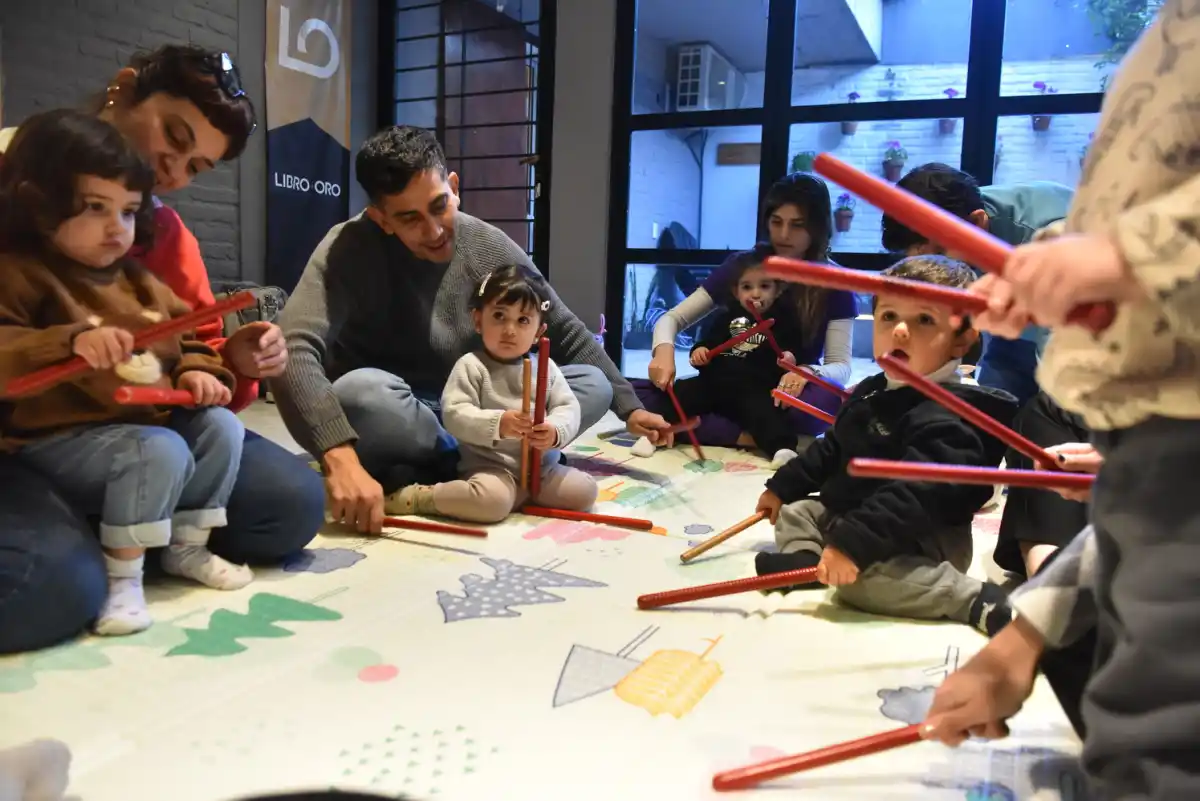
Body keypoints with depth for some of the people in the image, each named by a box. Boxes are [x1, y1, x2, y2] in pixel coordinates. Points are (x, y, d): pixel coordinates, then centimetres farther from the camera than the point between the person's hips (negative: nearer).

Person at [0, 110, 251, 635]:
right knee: (161, 452, -30)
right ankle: (122, 577, -15)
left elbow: (188, 339, 19)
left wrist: (197, 372, -3)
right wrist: (71, 341, -39)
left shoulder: (138, 281, 13)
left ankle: (188, 548, 6)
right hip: (62, 437, -7)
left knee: (221, 426, -9)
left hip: (156, 419, 8)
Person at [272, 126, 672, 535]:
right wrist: (339, 456, -50)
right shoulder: (350, 249, -21)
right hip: (387, 421, -4)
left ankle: (436, 470, -18)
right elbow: (293, 352, -35)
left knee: (592, 385, -13)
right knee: (359, 394, -39)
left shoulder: (491, 248, -8)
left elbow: (567, 334, 3)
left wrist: (628, 406, -3)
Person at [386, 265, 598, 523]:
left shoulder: (547, 368, 10)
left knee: (584, 491, -10)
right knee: (492, 502, -35)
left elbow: (568, 408, 3)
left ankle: (528, 493, 10)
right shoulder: (471, 366, -4)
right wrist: (498, 424, -30)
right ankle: (413, 496, -13)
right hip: (490, 467, -6)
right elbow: (454, 415, -15)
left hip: (542, 467, 6)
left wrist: (555, 432, -21)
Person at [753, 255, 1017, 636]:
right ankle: (808, 564, -13)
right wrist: (783, 487, 20)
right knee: (793, 512, 16)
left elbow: (916, 494, -35)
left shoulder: (947, 416, -24)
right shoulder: (873, 391, 9)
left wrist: (853, 544, -41)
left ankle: (975, 598, -24)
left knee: (860, 576, -36)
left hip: (920, 541, -10)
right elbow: (831, 449, 20)